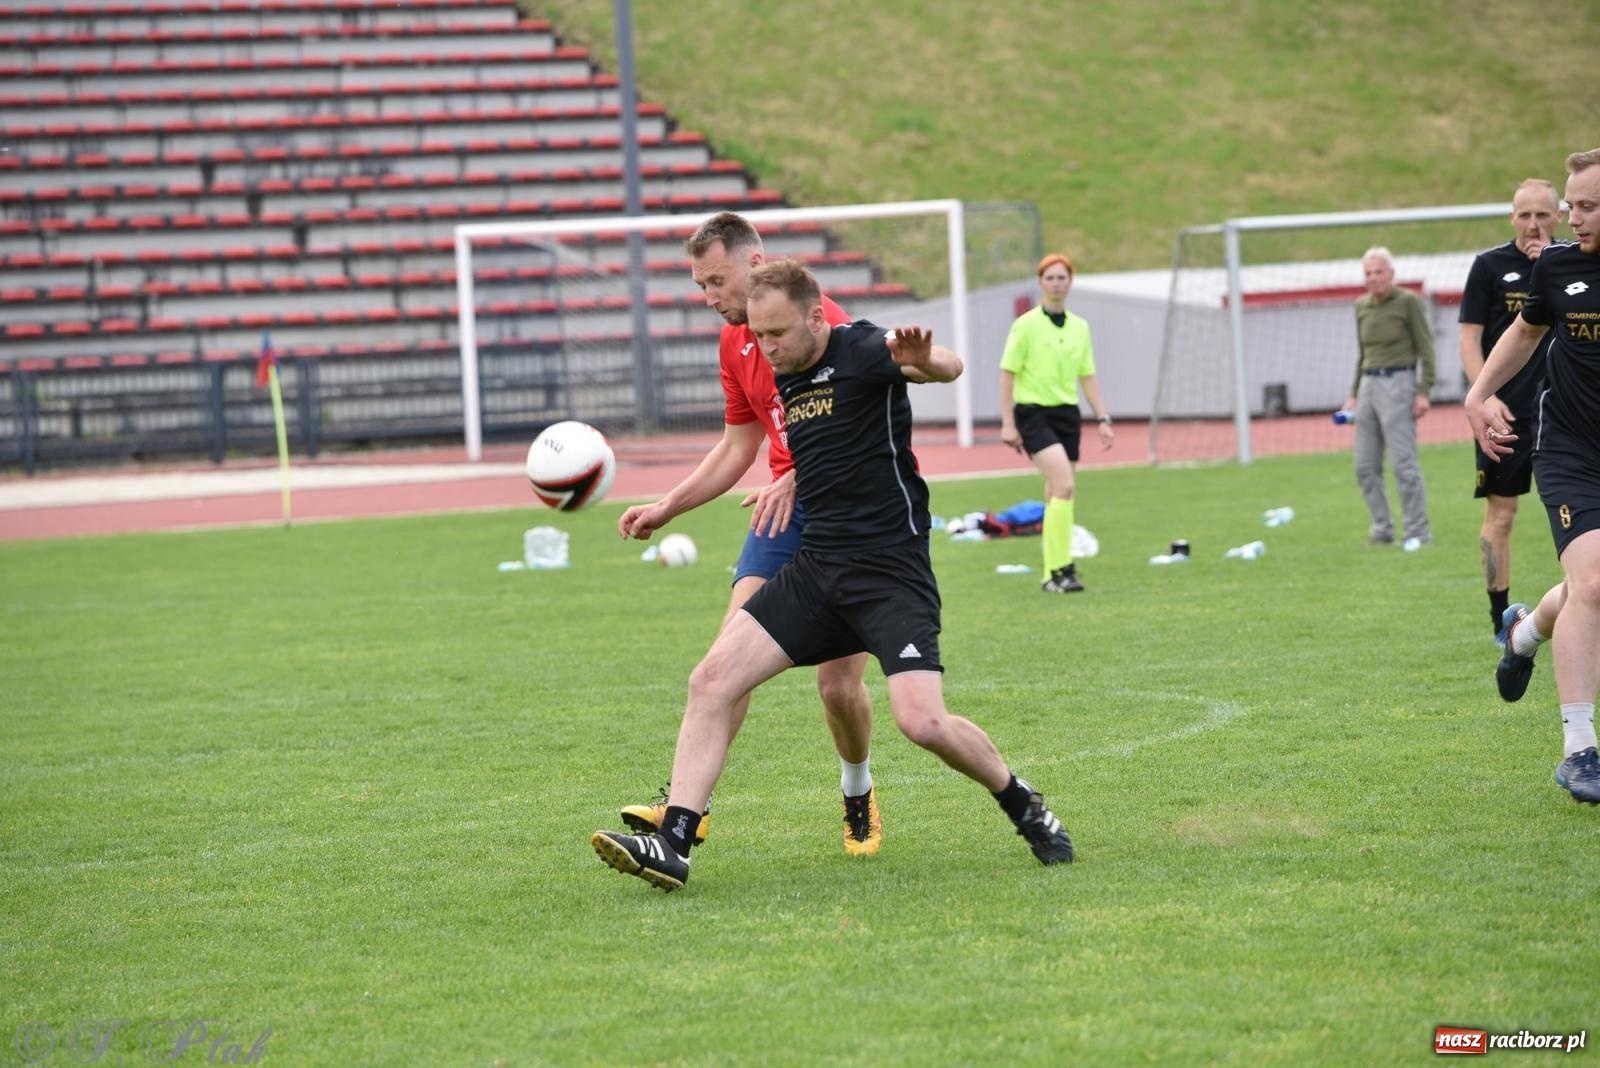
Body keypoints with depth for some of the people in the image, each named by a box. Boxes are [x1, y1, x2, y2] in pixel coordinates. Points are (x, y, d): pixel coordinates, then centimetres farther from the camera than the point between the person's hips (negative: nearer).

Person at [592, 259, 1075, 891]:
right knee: (713, 679, -8)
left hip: (890, 570, -7)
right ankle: (671, 845, -9)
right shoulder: (786, 379, 13)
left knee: (922, 722, -19)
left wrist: (924, 361, -53)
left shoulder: (861, 352, -10)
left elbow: (950, 366, -29)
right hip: (816, 570, 7)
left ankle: (1023, 806, 9)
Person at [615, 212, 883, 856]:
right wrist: (666, 508, 12)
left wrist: (796, 480, -35)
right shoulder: (735, 341, 11)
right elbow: (737, 447, 20)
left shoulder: (820, 322, -15)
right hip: (787, 507, 6)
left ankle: (858, 798, 23)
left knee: (840, 687, -4)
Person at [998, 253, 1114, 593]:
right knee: (1064, 486, -21)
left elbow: (1087, 377, 16)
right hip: (1034, 412, -6)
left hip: (1067, 413, 6)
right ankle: (1061, 568, -17)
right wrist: (1007, 424, -10)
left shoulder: (1080, 327, 10)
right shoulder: (1026, 325, -6)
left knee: (1057, 495, 7)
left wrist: (1103, 419, 9)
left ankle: (1052, 575, 14)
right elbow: (1007, 374, -5)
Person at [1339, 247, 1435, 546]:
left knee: (1403, 463, -10)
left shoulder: (1408, 301, -5)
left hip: (1398, 383, -7)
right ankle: (1382, 528, 14)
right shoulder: (1362, 306, 12)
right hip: (1369, 384, 7)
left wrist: (1423, 392, -13)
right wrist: (1354, 394, 18)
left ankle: (1418, 532, -5)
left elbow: (1425, 349, -5)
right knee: (1365, 466, 5)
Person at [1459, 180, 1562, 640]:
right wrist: (1486, 397, -13)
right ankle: (1502, 619, 8)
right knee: (1500, 515, 0)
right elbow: (1470, 341, -1)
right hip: (1505, 413, -2)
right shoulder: (1489, 265, 1)